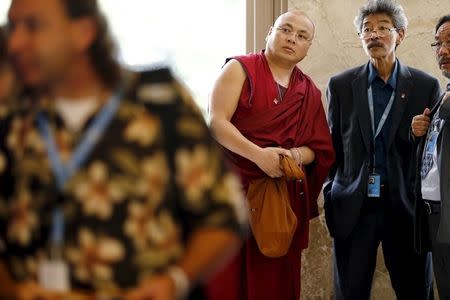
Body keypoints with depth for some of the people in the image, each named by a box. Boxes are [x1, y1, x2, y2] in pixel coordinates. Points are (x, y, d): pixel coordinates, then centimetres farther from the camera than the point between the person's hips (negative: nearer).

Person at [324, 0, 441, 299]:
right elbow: (333, 145, 9)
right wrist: (331, 196, 6)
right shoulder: (341, 84, 5)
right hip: (353, 208, 1)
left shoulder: (426, 86, 2)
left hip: (405, 207, -1)